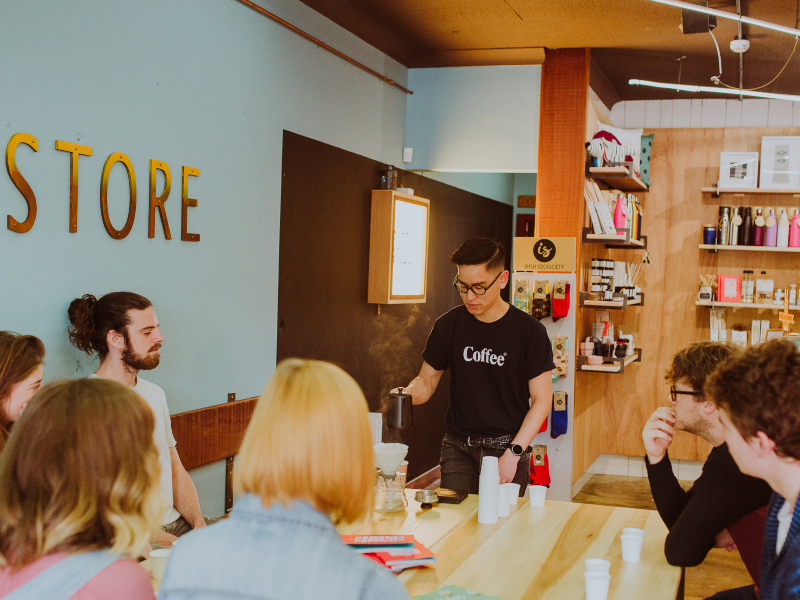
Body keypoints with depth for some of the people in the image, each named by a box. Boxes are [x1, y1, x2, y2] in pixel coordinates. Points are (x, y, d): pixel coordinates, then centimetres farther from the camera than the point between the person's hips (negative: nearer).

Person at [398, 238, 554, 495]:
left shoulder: (530, 331, -6)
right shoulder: (448, 325, 2)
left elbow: (541, 400, -4)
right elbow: (427, 379, 12)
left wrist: (513, 453, -13)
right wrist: (407, 394, -11)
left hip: (508, 447, -2)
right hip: (458, 448, 2)